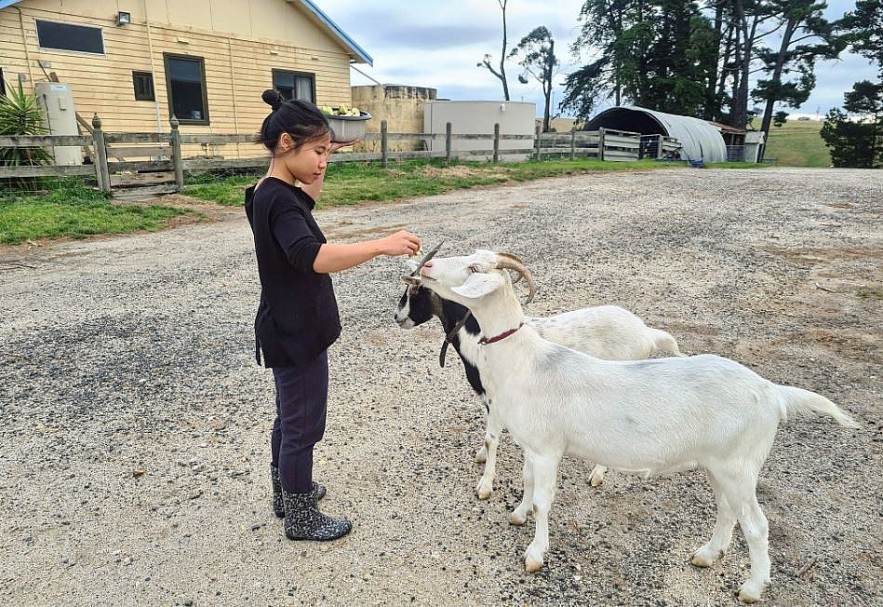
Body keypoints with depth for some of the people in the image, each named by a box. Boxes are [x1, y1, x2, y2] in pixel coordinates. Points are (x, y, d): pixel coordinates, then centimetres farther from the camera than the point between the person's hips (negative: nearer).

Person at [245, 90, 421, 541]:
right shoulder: (279, 200, -24)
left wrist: (314, 174, 12)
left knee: (290, 419, 23)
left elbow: (305, 201, 29)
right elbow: (314, 257, -41)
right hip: (297, 335, -10)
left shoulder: (270, 192, 6)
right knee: (304, 426, 5)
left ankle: (287, 492, 41)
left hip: (289, 330, 10)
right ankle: (301, 519, 23)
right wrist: (381, 245, -44)